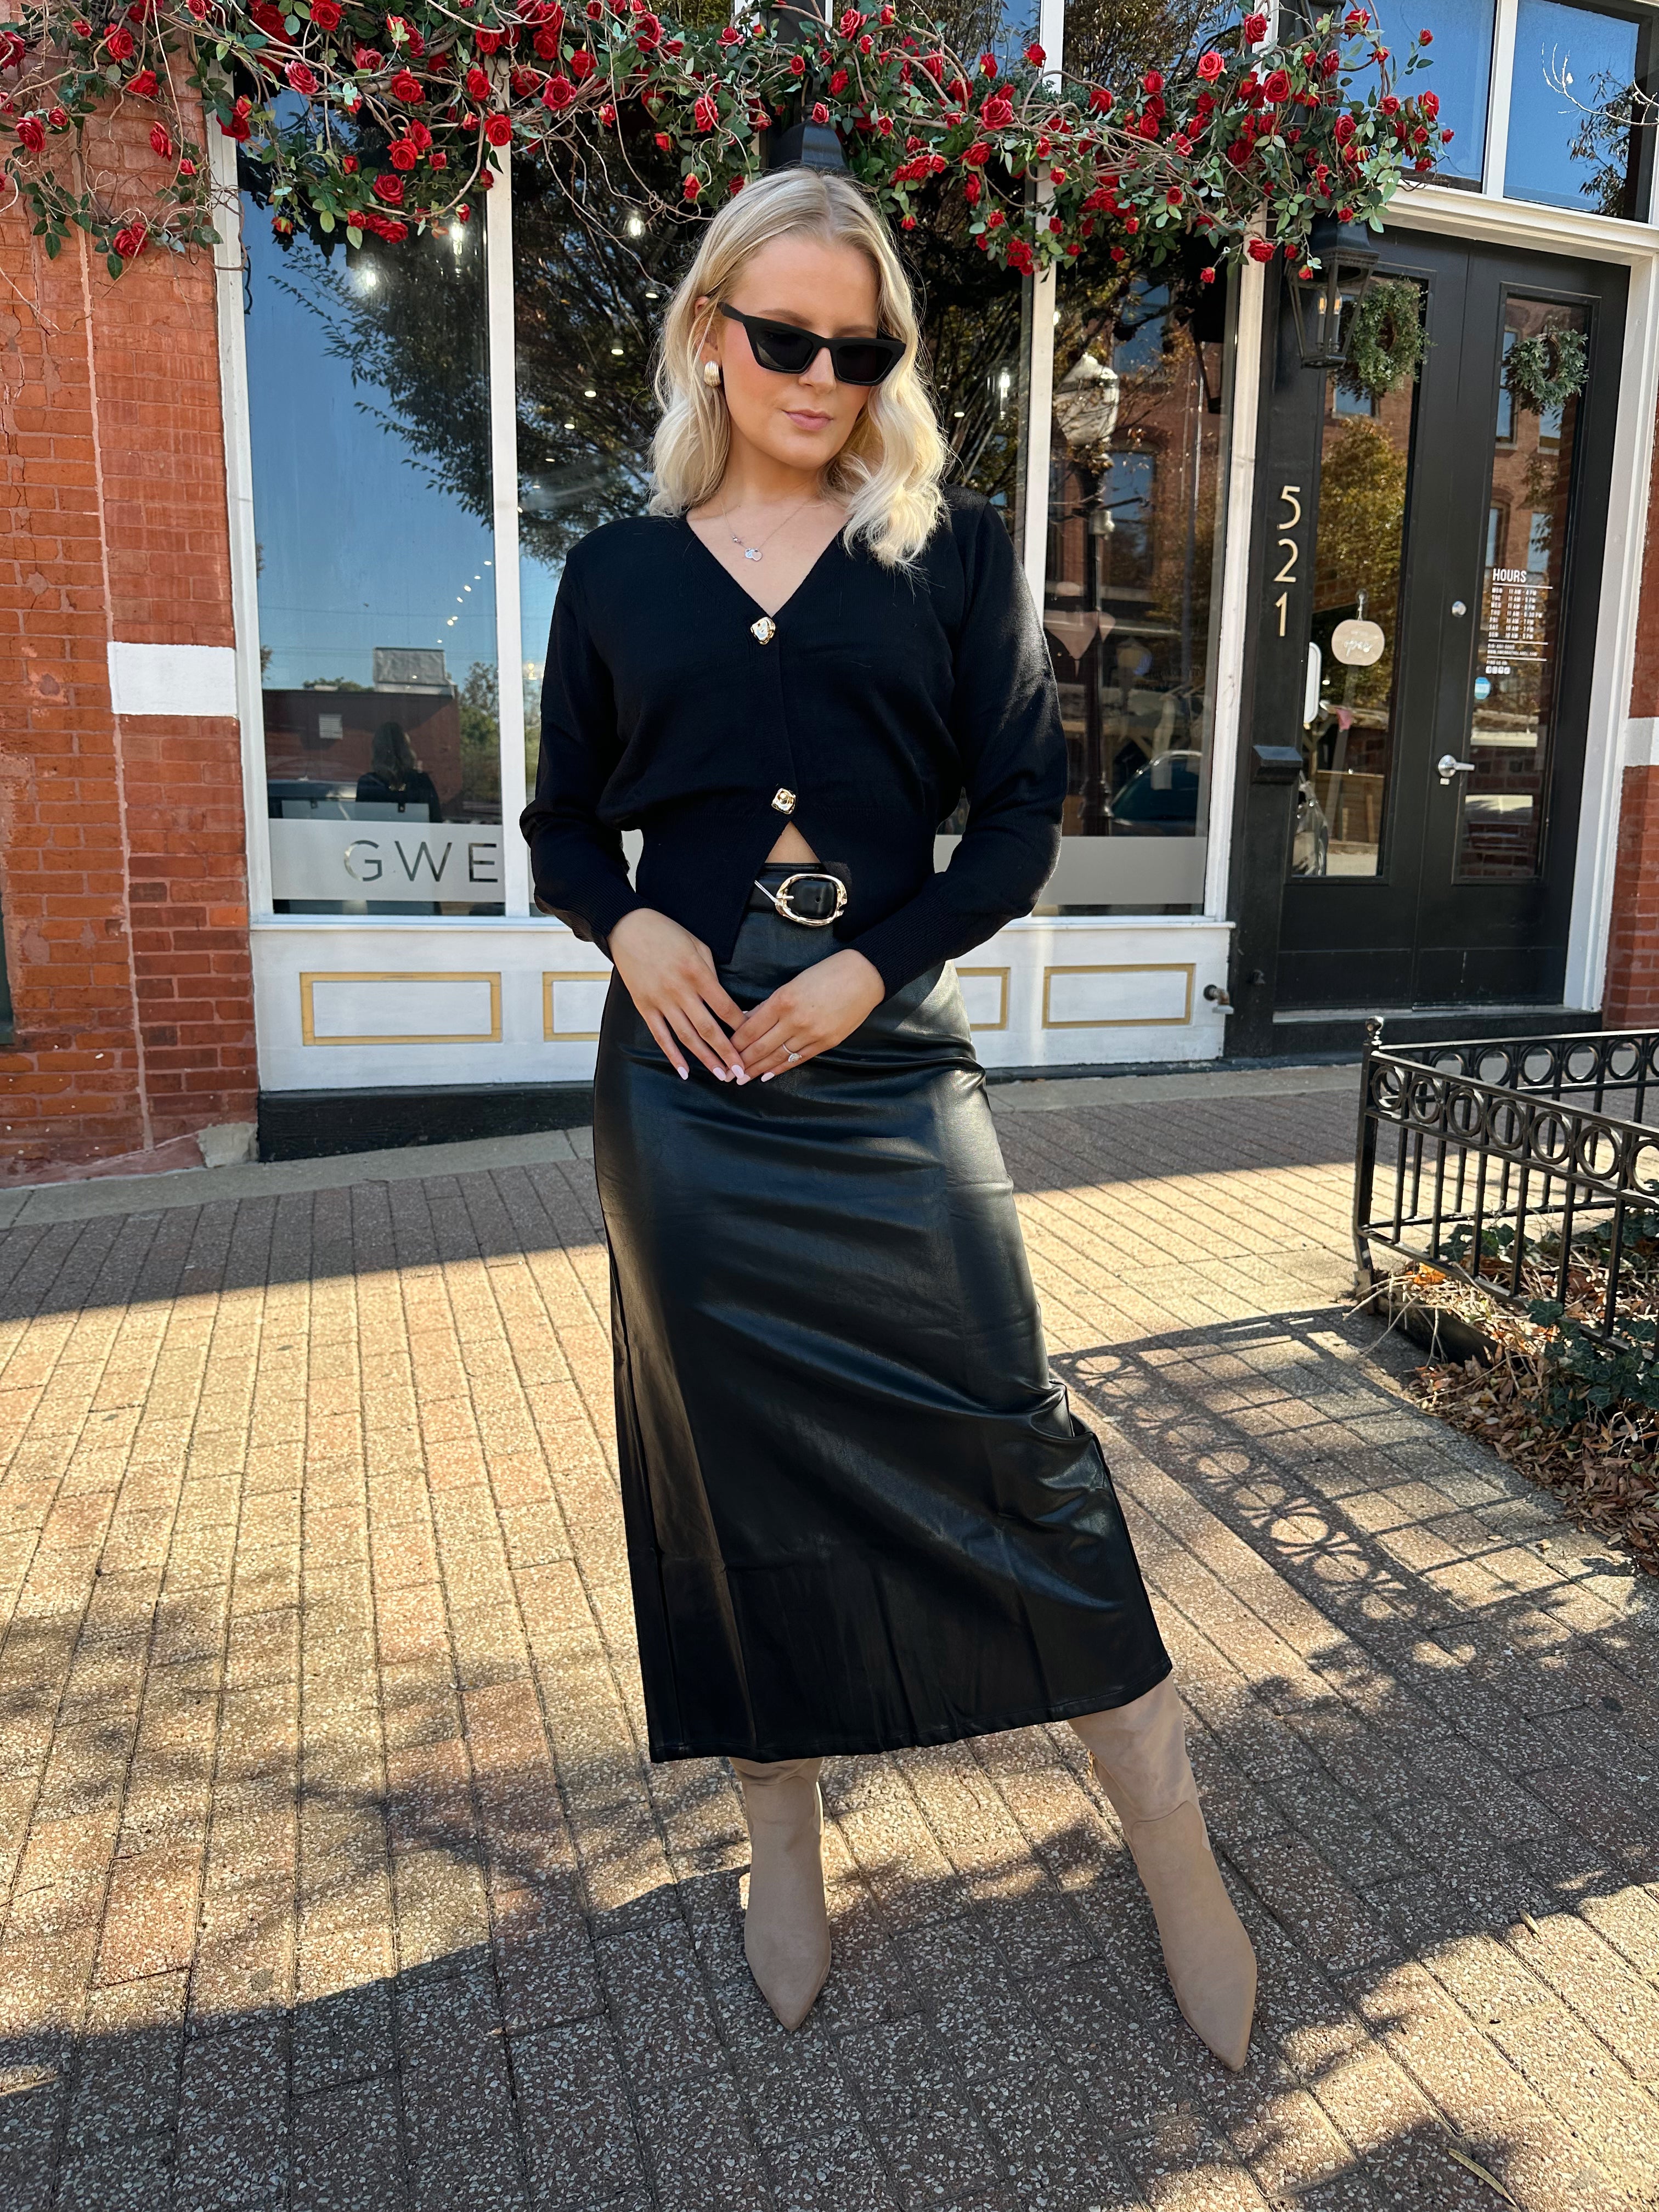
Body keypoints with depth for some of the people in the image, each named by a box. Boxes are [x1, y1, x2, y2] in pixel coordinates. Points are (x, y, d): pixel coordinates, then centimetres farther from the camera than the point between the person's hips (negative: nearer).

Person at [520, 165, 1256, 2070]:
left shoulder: (952, 551, 6)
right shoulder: (620, 574, 10)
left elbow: (1026, 805, 2)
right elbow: (562, 822, 14)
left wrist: (879, 965, -11)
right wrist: (626, 925, -8)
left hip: (888, 1065, -1)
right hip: (685, 1073, 2)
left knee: (1003, 1427, -2)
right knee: (732, 1446, 9)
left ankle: (1168, 1838, 21)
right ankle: (780, 1822, 33)